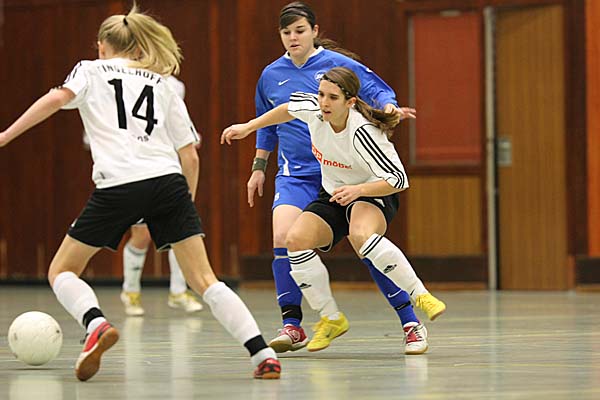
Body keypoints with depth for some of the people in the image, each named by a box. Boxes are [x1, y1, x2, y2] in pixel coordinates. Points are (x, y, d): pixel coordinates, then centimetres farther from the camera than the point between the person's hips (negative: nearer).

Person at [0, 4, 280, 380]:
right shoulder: (162, 85, 25)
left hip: (117, 187, -3)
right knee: (205, 280, 3)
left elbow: (58, 97, -4)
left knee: (62, 271, 12)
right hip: (168, 181, 3)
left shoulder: (91, 70, 18)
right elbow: (190, 156, 19)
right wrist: (187, 203, 29)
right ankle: (265, 355, -12)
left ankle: (97, 325, -17)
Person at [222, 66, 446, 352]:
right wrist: (248, 127, 17)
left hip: (374, 195, -6)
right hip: (332, 196, 6)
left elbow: (399, 180, -25)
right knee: (296, 240, -20)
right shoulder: (311, 109, -14)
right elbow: (289, 108, 12)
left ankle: (421, 296, -27)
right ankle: (331, 318, -3)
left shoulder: (362, 133, -30)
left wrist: (358, 189, -37)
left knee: (361, 235, -40)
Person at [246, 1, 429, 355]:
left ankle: (411, 324, 4)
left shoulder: (338, 64, -3)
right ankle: (292, 326, -8)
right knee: (283, 238, -19)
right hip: (296, 175, 3)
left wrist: (389, 107, -25)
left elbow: (379, 91, -3)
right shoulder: (272, 75, 9)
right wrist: (258, 168, 24)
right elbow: (267, 126, 23)